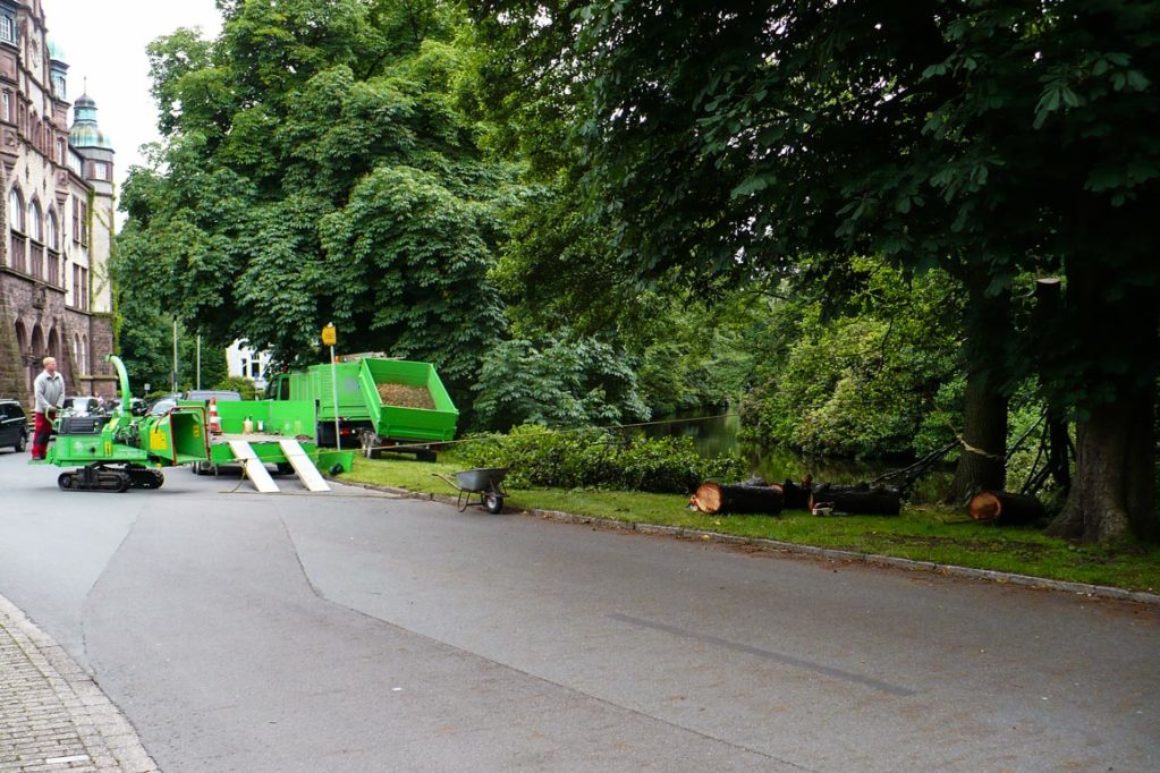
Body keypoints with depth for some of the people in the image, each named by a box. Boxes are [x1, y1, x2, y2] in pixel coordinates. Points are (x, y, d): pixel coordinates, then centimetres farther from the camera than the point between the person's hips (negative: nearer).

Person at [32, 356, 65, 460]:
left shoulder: (59, 377, 0)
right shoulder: (41, 378, -14)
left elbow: (62, 393, 4)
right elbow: (38, 395, -17)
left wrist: (58, 405, -8)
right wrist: (48, 406, -20)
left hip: (53, 410, 5)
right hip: (42, 410, -5)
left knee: (48, 432, 9)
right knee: (39, 431, -4)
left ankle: (43, 452, 17)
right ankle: (36, 453, -2)